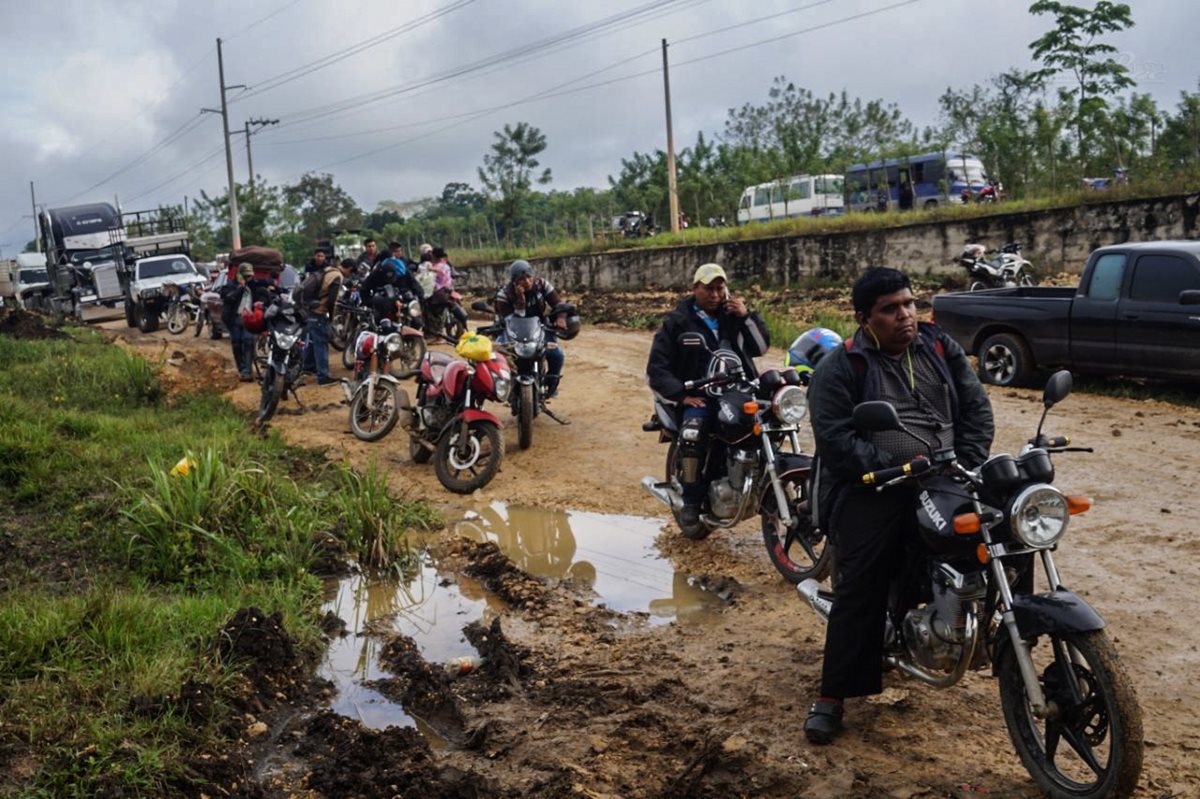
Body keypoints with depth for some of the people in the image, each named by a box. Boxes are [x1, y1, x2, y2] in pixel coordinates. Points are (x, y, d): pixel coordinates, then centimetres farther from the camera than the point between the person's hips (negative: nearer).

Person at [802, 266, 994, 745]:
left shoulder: (942, 350, 15)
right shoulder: (840, 368, 0)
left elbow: (976, 408, 15)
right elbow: (833, 437, -11)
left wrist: (965, 467, -1)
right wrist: (893, 470, -20)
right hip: (872, 491, -4)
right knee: (860, 592, -12)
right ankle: (832, 695, -3)